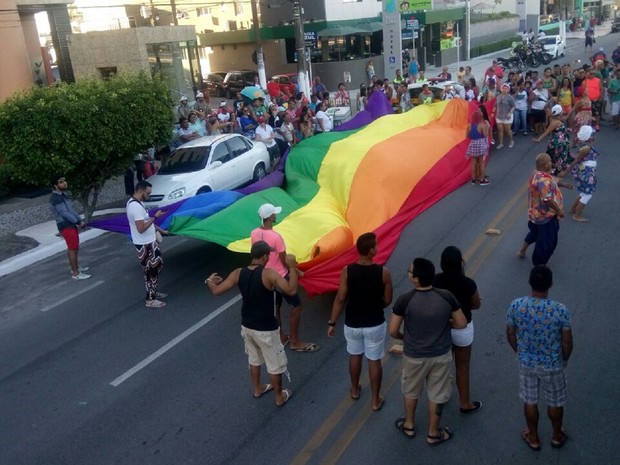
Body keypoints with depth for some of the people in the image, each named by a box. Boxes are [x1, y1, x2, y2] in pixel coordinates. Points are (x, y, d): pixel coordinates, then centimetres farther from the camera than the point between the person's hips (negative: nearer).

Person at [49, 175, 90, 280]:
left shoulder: (63, 195, 14)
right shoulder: (56, 198, -18)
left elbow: (71, 209, 15)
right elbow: (64, 213, -22)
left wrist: (80, 220, 4)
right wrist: (78, 222, -15)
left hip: (71, 224, 10)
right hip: (66, 226, -10)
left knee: (73, 248, 19)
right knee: (73, 249, -7)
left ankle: (76, 267, 32)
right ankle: (76, 273, -3)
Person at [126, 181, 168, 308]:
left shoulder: (136, 202, 8)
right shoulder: (135, 206, -25)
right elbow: (141, 228, -28)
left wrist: (160, 230, 19)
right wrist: (155, 217, -21)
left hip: (149, 242, 10)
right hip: (144, 245, -10)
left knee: (158, 265, 21)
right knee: (151, 271, 0)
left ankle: (154, 291, 35)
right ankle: (150, 299, 11)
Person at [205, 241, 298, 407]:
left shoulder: (238, 273, -7)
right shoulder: (269, 274, -23)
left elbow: (216, 291, -4)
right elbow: (291, 290, -30)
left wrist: (209, 281, 17)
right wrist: (292, 267, -20)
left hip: (247, 326, 6)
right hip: (265, 329, -6)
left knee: (254, 359, 29)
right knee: (275, 365, 15)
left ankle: (257, 389, 48)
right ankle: (280, 397, 31)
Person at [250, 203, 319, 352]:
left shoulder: (254, 234, -7)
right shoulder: (276, 237, -28)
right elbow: (284, 261, -19)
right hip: (280, 277, -7)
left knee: (275, 306, 22)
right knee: (296, 305, 7)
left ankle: (281, 337, 36)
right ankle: (295, 342, 13)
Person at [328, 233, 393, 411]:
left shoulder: (347, 271, -16)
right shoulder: (383, 272, -17)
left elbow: (340, 299, -12)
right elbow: (387, 300, -6)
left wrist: (332, 323, -2)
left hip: (352, 323, 2)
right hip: (375, 324, -1)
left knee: (355, 356, 25)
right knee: (374, 360, 15)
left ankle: (355, 390, 44)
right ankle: (376, 400, 26)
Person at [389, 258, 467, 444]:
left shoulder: (405, 300, -22)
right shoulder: (446, 297, -16)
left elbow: (393, 331, -14)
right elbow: (462, 324, -5)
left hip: (414, 356, -1)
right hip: (441, 355, 1)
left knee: (411, 391, 25)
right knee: (436, 394, 20)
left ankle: (409, 425, 44)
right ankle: (433, 433, 36)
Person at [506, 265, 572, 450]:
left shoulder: (516, 306, -21)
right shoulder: (560, 310, -27)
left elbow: (510, 335, -7)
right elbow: (567, 341, -14)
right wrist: (564, 359, 7)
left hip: (526, 363, 1)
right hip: (552, 365, -1)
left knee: (530, 401, 22)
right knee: (555, 402, 24)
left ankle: (533, 438, 42)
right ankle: (557, 436, 47)